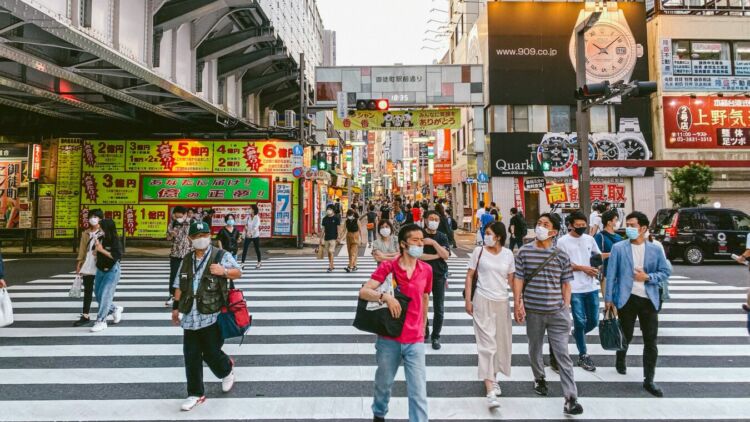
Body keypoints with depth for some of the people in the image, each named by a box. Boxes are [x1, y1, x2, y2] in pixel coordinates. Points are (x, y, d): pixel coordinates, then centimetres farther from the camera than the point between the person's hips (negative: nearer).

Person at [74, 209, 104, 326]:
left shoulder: (103, 233, -5)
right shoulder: (85, 234, 11)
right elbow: (82, 249, 10)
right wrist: (79, 263, 4)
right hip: (87, 266, 4)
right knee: (87, 291, 8)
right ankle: (85, 316, 12)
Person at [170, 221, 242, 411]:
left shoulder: (221, 256, -3)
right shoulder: (186, 261, 13)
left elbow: (238, 273, 0)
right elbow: (179, 286, 18)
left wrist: (224, 271, -19)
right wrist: (176, 307, 15)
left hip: (212, 316, -5)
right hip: (191, 317, 5)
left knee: (211, 353, 1)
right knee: (191, 356, 7)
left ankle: (227, 369, 35)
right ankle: (196, 394, 21)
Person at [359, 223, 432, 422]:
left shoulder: (426, 270, -1)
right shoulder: (387, 267, -10)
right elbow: (363, 292, -17)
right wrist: (385, 296, -34)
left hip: (415, 341, 1)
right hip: (388, 339, -1)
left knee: (418, 392, -1)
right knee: (384, 383, 21)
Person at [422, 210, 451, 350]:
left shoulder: (442, 237, 4)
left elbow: (446, 255, -9)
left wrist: (433, 243, -18)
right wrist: (437, 255, -13)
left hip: (439, 276, 2)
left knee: (439, 309, 4)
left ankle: (436, 337, 17)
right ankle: (424, 333, 26)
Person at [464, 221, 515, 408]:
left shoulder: (508, 254, 2)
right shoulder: (479, 251, -5)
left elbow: (511, 279, 8)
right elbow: (469, 276, -1)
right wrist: (467, 300, -6)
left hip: (502, 302, 4)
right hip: (483, 301, -3)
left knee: (501, 341, 13)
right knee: (487, 343, -6)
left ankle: (493, 377, 35)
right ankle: (490, 390, -6)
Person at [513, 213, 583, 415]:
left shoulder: (561, 256, 1)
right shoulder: (524, 252, -1)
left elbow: (566, 283, 6)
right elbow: (518, 279, -1)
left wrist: (566, 307, 1)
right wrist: (517, 304, -7)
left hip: (557, 312, -1)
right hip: (533, 311, 1)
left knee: (563, 355, -1)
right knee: (535, 348, 18)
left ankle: (571, 398, 3)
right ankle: (539, 378, 43)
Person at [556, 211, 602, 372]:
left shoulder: (589, 239, 7)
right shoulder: (563, 241, -6)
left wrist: (596, 268, -1)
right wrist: (582, 268, -15)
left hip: (591, 286, 4)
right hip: (574, 288, -4)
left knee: (593, 321, 10)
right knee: (580, 321, 1)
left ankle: (578, 334, 41)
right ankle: (583, 355, 16)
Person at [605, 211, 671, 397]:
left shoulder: (655, 250, 1)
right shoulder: (618, 248, -4)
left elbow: (666, 272, 5)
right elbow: (611, 274, -5)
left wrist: (648, 277, -13)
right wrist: (608, 299, -7)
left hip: (649, 300, 1)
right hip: (627, 299, -1)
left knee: (651, 341, 4)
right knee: (625, 335, 15)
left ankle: (649, 380, 15)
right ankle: (620, 362, 43)